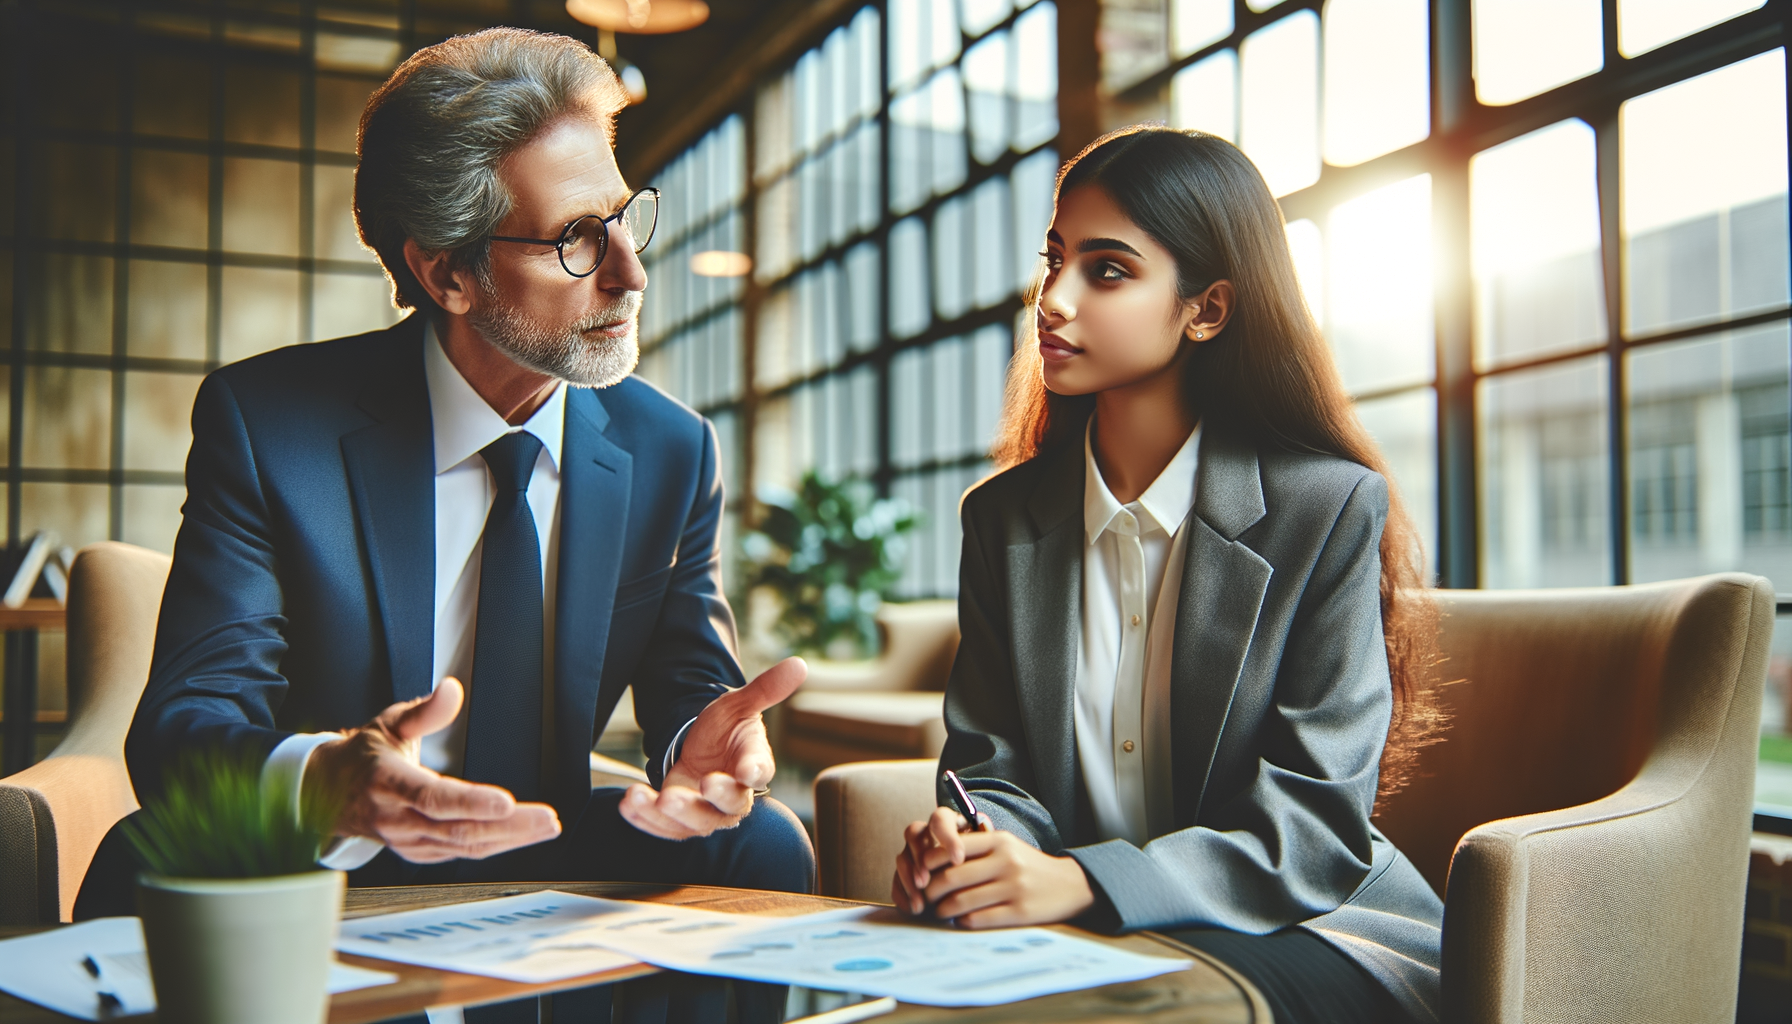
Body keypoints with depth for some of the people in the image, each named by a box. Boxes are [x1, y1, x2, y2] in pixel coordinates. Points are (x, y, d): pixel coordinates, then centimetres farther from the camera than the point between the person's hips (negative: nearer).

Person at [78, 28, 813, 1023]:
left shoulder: (673, 451, -2)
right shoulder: (263, 421, -13)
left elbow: (690, 683, -2)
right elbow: (186, 720, -18)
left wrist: (708, 736, -28)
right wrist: (322, 780, -42)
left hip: (546, 867, 3)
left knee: (762, 843, -22)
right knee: (148, 868, -31)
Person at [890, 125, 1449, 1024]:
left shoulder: (1330, 508, -10)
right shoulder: (1004, 517, 5)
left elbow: (1314, 826, -15)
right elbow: (994, 768, 4)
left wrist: (1083, 882, -31)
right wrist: (967, 846, -21)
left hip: (1302, 937, -3)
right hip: (1086, 943, 3)